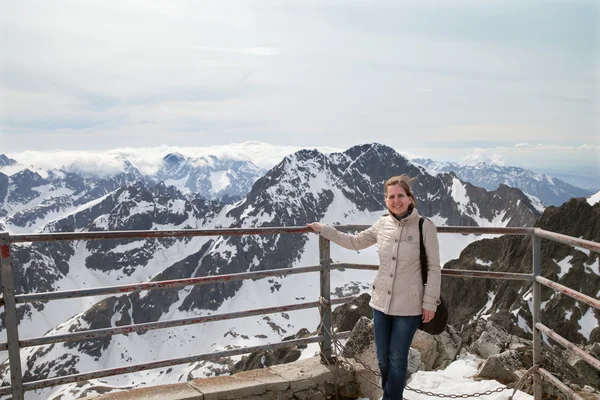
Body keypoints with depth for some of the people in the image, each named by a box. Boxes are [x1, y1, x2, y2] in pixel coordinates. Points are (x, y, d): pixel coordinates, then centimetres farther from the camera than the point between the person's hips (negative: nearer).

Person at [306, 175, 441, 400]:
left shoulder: (424, 227, -12)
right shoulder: (382, 224, 0)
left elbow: (434, 268, -8)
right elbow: (355, 242, 15)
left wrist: (430, 303, -9)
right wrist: (323, 230, 15)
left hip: (408, 306, -4)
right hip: (381, 301, 5)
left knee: (397, 359, 9)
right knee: (382, 358, 17)